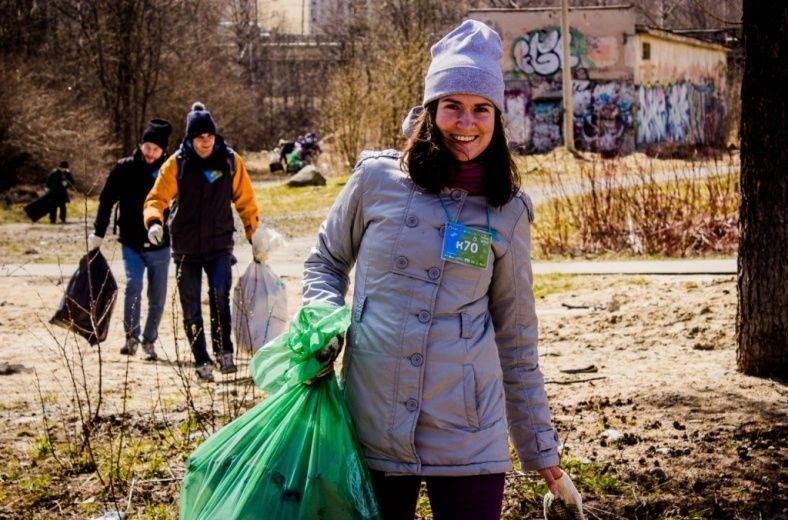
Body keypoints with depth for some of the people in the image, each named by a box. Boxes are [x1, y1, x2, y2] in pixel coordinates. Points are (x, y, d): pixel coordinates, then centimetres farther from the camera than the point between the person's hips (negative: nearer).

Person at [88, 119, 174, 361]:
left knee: (157, 297, 6)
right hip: (131, 244, -1)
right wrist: (98, 233, -2)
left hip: (160, 246, 1)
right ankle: (131, 336, -12)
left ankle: (149, 341, 21)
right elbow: (106, 200, 2)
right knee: (133, 285, -21)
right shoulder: (125, 168, -3)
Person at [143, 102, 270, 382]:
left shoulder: (230, 161, -3)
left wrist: (256, 237, 6)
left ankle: (224, 351, -11)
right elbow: (157, 198, -8)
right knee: (191, 309, 5)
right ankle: (202, 362, 17)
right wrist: (154, 221, -29)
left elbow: (246, 202, 6)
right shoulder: (177, 163, -6)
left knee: (220, 293, -23)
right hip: (186, 248, 1)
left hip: (220, 245, -1)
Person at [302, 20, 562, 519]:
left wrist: (539, 445, 11)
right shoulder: (377, 179, 0)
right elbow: (325, 262, 15)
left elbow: (517, 338, 10)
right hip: (374, 422, 0)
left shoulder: (507, 212, 3)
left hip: (468, 436, 0)